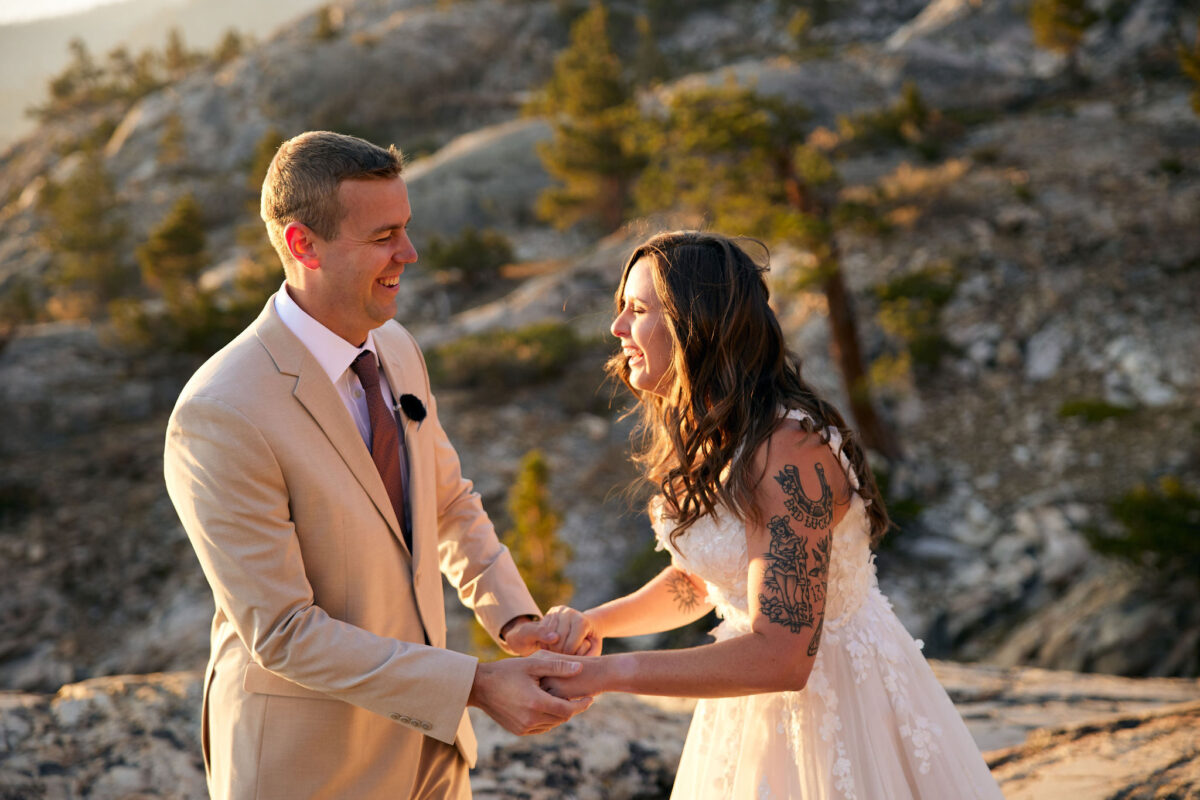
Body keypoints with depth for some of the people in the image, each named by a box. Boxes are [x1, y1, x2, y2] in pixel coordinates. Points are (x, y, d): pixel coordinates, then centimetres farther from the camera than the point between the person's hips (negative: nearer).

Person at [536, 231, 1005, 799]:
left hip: (837, 691, -8)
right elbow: (695, 580, 13)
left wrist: (607, 673, -31)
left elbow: (780, 657, -33)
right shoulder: (704, 441, 0)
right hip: (755, 707, 8)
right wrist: (595, 621, -4)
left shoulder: (787, 452, -28)